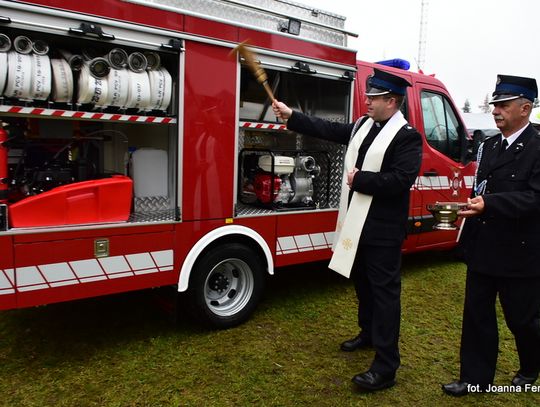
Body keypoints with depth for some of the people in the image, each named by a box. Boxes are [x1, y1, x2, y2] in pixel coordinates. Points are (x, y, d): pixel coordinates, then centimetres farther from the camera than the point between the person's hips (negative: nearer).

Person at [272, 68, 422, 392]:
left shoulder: (407, 137, -14)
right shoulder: (362, 125, 10)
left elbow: (400, 180, -25)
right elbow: (327, 130, 14)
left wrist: (358, 179, -18)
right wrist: (291, 116, 12)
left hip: (383, 230, -8)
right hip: (357, 225, 8)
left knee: (384, 291, -1)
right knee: (363, 283, 22)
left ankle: (386, 368, 9)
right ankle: (368, 333, 44)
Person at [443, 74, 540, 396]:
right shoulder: (489, 145, 10)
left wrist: (488, 204, -30)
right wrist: (473, 205, 3)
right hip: (483, 249, 6)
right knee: (477, 314, 12)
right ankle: (476, 378, 26)